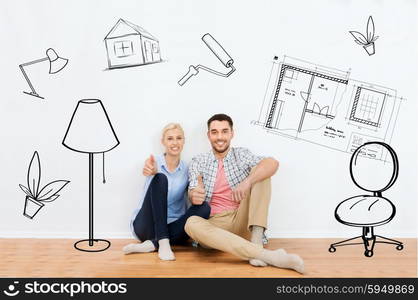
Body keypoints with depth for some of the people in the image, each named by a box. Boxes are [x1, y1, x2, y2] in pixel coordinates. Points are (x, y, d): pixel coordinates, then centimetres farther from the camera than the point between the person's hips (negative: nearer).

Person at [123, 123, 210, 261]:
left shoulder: (187, 169, 5)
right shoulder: (155, 162, -3)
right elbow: (153, 170, -27)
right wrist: (152, 171, -52)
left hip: (171, 229, 3)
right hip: (146, 225, -3)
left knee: (204, 208, -23)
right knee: (160, 178, -24)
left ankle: (151, 244, -25)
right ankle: (163, 243, -30)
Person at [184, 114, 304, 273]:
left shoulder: (241, 155, 8)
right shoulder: (198, 162, 10)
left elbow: (273, 163, -13)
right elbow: (194, 195, -7)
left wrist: (248, 181, -33)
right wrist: (194, 195, -33)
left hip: (242, 222, 1)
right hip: (214, 224, 0)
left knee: (259, 172, -13)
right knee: (192, 223, -34)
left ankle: (256, 241, -27)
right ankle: (265, 254, -41)